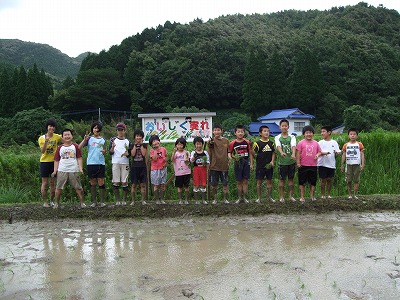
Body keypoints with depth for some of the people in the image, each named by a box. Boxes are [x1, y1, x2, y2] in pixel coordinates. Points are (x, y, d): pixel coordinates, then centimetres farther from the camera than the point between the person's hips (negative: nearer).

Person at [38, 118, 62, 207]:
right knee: (45, 183, 3)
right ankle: (45, 202, 11)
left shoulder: (57, 137, 0)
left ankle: (52, 201, 20)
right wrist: (46, 141, -23)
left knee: (53, 183, 8)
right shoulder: (41, 138, -2)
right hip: (44, 162, -1)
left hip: (54, 162, 1)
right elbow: (42, 151, -11)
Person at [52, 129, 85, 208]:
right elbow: (56, 160, 10)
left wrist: (81, 168, -7)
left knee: (78, 187, 1)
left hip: (74, 170, -1)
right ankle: (57, 203, 17)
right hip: (62, 170, 1)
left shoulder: (75, 146, 7)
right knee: (58, 188, 3)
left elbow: (79, 158, 3)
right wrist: (55, 171, 1)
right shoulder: (60, 148, 10)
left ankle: (82, 203, 11)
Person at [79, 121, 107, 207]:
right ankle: (94, 201, 16)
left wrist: (104, 151, -10)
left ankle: (102, 201, 6)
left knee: (101, 182, -2)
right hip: (91, 163, 0)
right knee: (92, 183, 7)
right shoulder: (89, 138, 4)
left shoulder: (103, 139, 10)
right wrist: (84, 139, -18)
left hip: (100, 163, 1)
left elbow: (104, 152, 12)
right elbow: (79, 147, -6)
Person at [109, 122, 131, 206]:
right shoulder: (113, 139, 9)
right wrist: (112, 147, -17)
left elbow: (130, 154, 11)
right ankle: (117, 200, 7)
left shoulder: (127, 141, 11)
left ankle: (124, 200, 7)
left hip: (125, 163, 1)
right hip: (115, 163, -1)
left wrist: (127, 154, -11)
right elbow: (110, 153, 2)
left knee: (124, 182, -1)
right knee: (115, 182, -2)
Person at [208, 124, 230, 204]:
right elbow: (210, 145, -28)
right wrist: (210, 142, -49)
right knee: (213, 184, 6)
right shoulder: (212, 140, -5)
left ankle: (225, 199, 20)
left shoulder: (226, 140, 4)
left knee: (225, 183, 7)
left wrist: (229, 157, -2)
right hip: (214, 166, -2)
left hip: (224, 166, 2)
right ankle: (214, 199, 21)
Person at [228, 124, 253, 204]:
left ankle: (245, 197, 13)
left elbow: (250, 153, 5)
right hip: (238, 163, 0)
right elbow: (229, 153, 4)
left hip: (246, 162, 0)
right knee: (239, 181, 6)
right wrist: (233, 156, -18)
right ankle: (240, 198, 17)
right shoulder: (232, 143, -2)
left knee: (245, 181, 4)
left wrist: (251, 163, 2)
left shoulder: (247, 142, 1)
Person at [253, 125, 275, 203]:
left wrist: (272, 161, -2)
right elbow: (253, 153, -5)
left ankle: (270, 197, 22)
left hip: (269, 165, 3)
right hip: (260, 165, -3)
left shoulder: (271, 143, 6)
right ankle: (259, 198, 14)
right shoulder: (258, 143, -6)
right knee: (259, 182, 4)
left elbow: (273, 153, 9)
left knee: (269, 181, 10)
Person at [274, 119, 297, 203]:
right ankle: (281, 196, 15)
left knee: (291, 178, 9)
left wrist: (293, 154, -35)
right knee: (282, 179, 5)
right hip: (282, 161, -1)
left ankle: (291, 196, 21)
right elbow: (278, 146, -18)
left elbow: (293, 146, -15)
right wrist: (281, 152, -41)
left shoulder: (292, 137, 4)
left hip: (291, 161, 1)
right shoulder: (277, 137, 2)